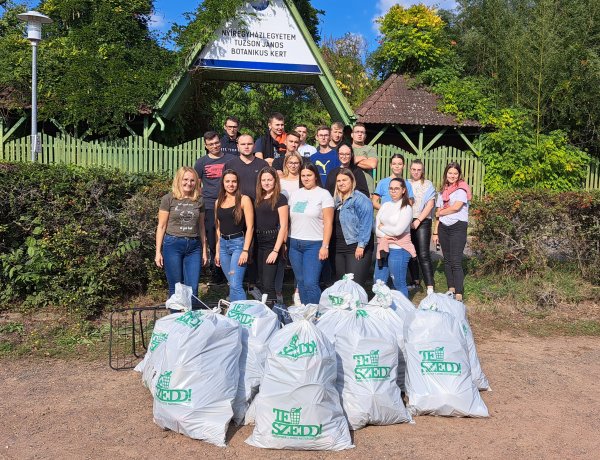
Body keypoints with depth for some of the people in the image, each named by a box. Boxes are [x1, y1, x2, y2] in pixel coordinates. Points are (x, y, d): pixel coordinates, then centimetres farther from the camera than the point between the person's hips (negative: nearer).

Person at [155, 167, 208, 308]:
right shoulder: (169, 199, 0)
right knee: (175, 289, 5)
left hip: (194, 246, 3)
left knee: (193, 289, 1)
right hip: (173, 245, -2)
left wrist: (204, 250, 15)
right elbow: (161, 226, 1)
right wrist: (158, 252, -2)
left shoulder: (199, 200, 9)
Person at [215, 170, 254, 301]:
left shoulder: (244, 200, -4)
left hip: (238, 243, -5)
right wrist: (217, 251, 13)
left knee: (235, 285, -14)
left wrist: (245, 250, -15)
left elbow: (250, 227, -8)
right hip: (223, 244, 5)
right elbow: (218, 228, 16)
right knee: (232, 284, 10)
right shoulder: (219, 202, 12)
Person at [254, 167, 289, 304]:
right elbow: (255, 224, 13)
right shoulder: (259, 199, 13)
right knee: (263, 284, 12)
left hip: (273, 243, -7)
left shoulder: (280, 198, -6)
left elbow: (283, 226, -11)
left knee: (268, 285, -10)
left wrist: (276, 250, -17)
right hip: (259, 244, 7)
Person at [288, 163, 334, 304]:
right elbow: (289, 220, 14)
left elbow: (328, 223, -8)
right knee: (301, 282, 11)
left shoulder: (323, 194, -3)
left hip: (314, 244, -5)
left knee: (310, 283, -11)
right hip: (294, 244, 5)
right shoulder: (295, 194, 12)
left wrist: (325, 246, -14)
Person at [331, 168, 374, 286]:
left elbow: (365, 224, -16)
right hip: (338, 248, 8)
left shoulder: (360, 199, -10)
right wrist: (331, 246, 17)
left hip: (356, 248, -8)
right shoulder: (336, 200, 15)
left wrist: (361, 245, -20)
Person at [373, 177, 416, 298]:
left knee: (399, 284, 1)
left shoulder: (406, 208, -6)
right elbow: (376, 229, 4)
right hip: (383, 248, 6)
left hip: (398, 250, -6)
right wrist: (387, 235, -13)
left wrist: (382, 227, -2)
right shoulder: (385, 205, 11)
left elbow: (398, 230, -16)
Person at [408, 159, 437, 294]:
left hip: (422, 222, -4)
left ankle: (430, 287, -13)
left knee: (423, 254, -11)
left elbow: (430, 204, -5)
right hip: (407, 222, 4)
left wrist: (418, 220, -12)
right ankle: (415, 282, 21)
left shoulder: (427, 184, 4)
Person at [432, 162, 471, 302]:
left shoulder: (461, 188, -4)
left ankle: (459, 295, -12)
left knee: (456, 262, -11)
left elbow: (456, 207, -16)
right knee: (447, 260, 11)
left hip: (458, 227, -6)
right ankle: (451, 289, 22)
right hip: (443, 227, 6)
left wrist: (439, 213, -1)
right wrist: (435, 232, 11)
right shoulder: (443, 191, 15)